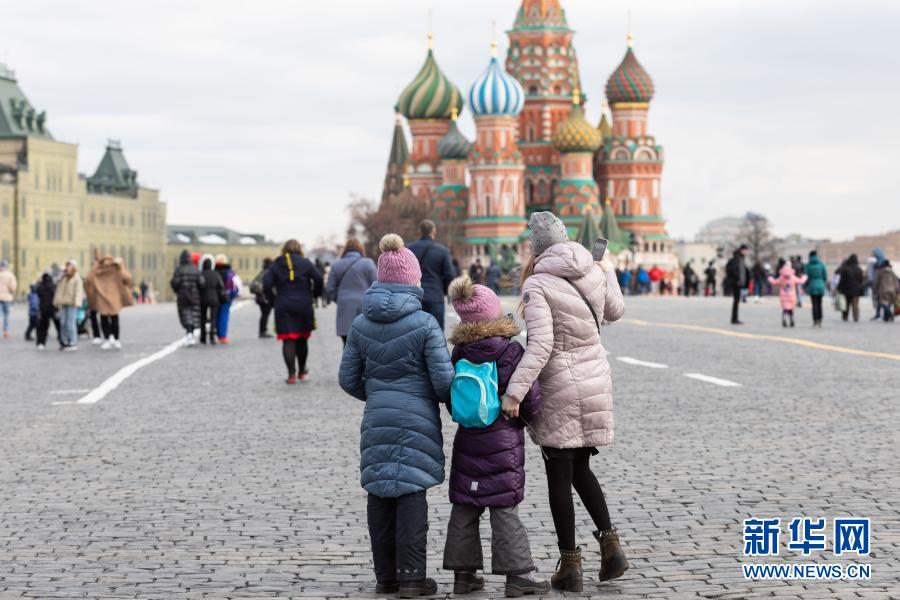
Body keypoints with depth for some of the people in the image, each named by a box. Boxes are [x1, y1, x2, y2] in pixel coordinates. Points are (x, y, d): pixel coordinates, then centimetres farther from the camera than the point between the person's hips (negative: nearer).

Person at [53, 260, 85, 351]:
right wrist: (57, 302, 16)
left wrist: (76, 302, -17)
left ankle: (73, 343, -8)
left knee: (70, 323, -10)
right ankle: (64, 342, 11)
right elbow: (59, 291, 21)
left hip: (71, 304, -6)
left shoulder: (77, 278, 1)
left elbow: (78, 291, -7)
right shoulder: (63, 278, 19)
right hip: (63, 303, 6)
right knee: (63, 323, 5)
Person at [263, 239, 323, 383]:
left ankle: (291, 374, -11)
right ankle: (302, 372, 23)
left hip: (283, 307, 0)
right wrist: (315, 294, 6)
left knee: (288, 340, -2)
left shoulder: (276, 265, 4)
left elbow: (266, 284, -4)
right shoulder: (306, 263, 2)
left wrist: (272, 300, 6)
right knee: (302, 339, 13)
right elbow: (318, 278, -9)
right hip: (303, 306, 0)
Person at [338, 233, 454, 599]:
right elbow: (444, 380, -11)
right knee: (412, 495, 0)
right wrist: (456, 403, 10)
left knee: (379, 495, 9)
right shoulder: (425, 324, -10)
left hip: (376, 420, 4)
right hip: (418, 421, -4)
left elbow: (348, 379, 8)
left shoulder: (361, 324, 3)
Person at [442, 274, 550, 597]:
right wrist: (529, 417, 10)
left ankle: (463, 572, 15)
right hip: (503, 440, -4)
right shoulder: (511, 352, -13)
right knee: (504, 508, -2)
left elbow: (451, 399, 9)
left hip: (467, 439, 4)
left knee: (464, 507, 10)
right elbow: (530, 399, -10)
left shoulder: (458, 353, 1)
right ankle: (517, 574, 0)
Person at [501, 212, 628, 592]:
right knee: (580, 469, 21)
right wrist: (608, 271, 36)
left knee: (559, 475, 4)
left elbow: (540, 345, -24)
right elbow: (615, 311, 20)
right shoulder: (594, 272, 1)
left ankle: (570, 565, 7)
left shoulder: (537, 284, -15)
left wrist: (515, 390, -24)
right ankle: (609, 542, 9)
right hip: (596, 382, 6)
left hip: (559, 389, -6)